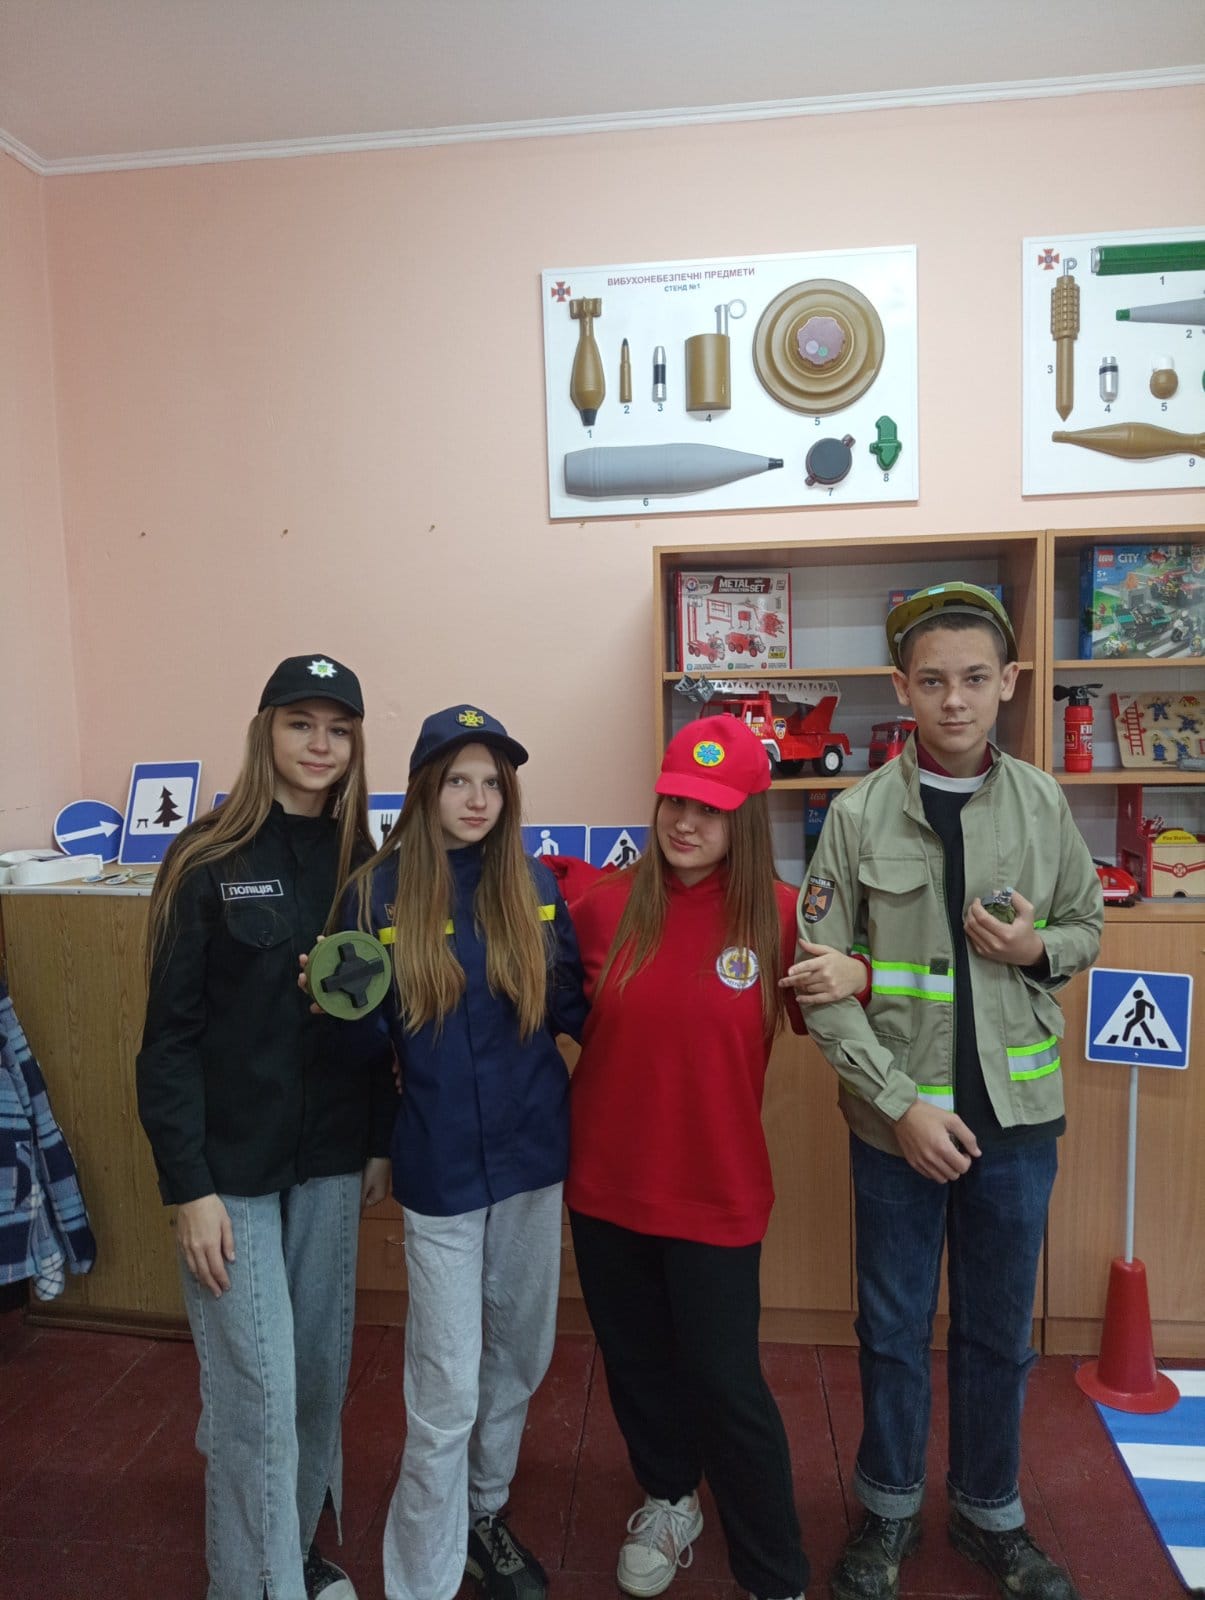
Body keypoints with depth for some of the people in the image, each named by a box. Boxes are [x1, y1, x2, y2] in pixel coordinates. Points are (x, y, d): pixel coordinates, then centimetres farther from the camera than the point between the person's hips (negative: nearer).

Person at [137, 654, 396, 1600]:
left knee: (321, 1370, 17)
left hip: (330, 1161, 4)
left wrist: (381, 1143, 6)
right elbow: (170, 1035, -10)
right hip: (232, 1166, -4)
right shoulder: (209, 860, -10)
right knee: (258, 1394, 3)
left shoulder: (360, 862, 2)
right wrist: (190, 1187, -12)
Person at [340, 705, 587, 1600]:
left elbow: (572, 1009, 4)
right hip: (442, 1166, -3)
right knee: (447, 1392, 5)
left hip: (533, 1155, 4)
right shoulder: (381, 892, -9)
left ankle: (487, 1513, 46)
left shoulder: (537, 886, -2)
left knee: (519, 1356, 20)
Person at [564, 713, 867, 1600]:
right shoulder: (605, 903, -8)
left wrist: (856, 976, -15)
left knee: (726, 1384, 8)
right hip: (606, 1185, 3)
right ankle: (669, 1501, 50)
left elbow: (813, 1017, 4)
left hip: (716, 1193, -2)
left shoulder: (779, 914, -10)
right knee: (636, 1363, 21)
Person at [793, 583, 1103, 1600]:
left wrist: (1038, 949, -12)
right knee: (895, 1329, 15)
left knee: (998, 1331, 18)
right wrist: (902, 1102, -15)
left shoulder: (1043, 803, -2)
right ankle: (890, 1510, 39)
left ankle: (990, 1513, 42)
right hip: (896, 1120, -2)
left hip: (1015, 1112, 2)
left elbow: (1088, 926, 11)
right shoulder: (859, 815, -9)